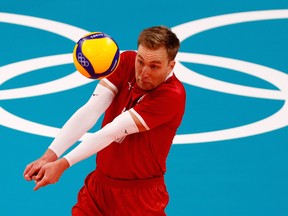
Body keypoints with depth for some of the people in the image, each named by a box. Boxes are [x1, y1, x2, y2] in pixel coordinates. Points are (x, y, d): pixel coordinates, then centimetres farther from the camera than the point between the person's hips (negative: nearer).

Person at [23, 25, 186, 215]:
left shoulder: (173, 96, -24)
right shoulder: (126, 62, -7)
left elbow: (113, 132, -28)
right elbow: (90, 111, -17)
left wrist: (63, 164, -31)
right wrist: (50, 155, -27)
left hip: (140, 195, -5)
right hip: (99, 183, 5)